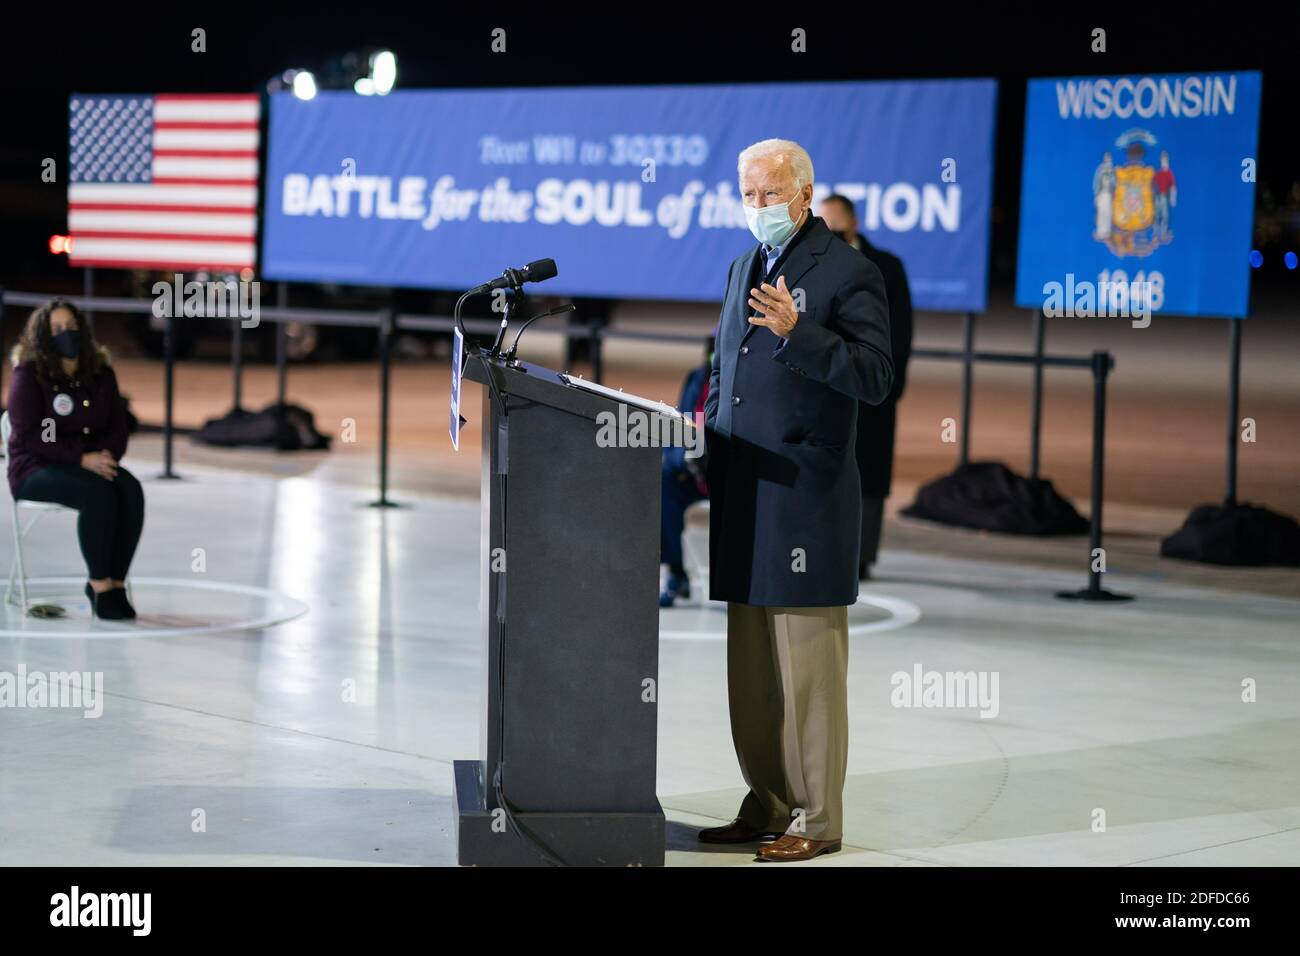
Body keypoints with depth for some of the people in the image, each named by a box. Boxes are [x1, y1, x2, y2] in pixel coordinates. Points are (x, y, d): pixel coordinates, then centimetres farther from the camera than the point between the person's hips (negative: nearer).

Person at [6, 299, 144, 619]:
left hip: (94, 464, 5)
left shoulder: (100, 373, 9)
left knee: (131, 491, -27)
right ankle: (100, 585, -26)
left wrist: (107, 456, -12)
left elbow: (117, 427, 11)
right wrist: (82, 459, -22)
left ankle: (115, 582, -22)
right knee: (97, 493, -34)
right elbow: (30, 436, -14)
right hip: (36, 469, -5)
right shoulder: (28, 375, -7)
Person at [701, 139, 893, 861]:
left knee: (808, 667, -4)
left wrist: (796, 331, -24)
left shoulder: (849, 273, -5)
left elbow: (875, 376, -14)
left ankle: (818, 820, 2)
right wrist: (710, 438, 12)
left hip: (807, 500, -7)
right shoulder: (744, 270, 18)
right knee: (751, 668, 10)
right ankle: (767, 806, 19)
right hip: (744, 499, 8)